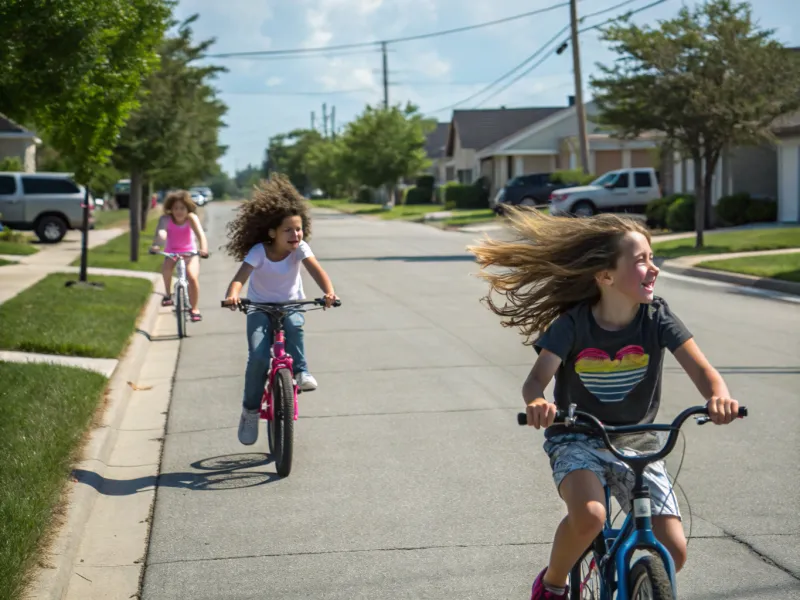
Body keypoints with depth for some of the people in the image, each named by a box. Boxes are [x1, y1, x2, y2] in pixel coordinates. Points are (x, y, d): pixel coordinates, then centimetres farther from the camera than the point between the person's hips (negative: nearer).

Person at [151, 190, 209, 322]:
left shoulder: (191, 218, -21)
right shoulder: (166, 218, -20)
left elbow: (200, 233, -36)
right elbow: (161, 232, -39)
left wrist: (203, 248, -56)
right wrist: (156, 245, -60)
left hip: (190, 252, -1)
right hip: (171, 251, 1)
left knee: (193, 277, -23)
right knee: (166, 268, -28)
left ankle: (194, 309, -3)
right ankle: (168, 295, 1)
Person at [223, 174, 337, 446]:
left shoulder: (300, 248, -12)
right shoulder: (259, 252, -17)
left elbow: (316, 270, -26)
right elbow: (241, 277, -30)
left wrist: (328, 291, -47)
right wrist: (232, 295, -53)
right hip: (260, 309, -1)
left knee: (294, 323, -37)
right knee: (258, 357, -21)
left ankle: (300, 372, -21)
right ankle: (250, 409, -3)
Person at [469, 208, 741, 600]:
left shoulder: (657, 317, -10)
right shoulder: (573, 325, -14)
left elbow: (700, 368, -18)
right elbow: (536, 379, -20)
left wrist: (718, 395, -42)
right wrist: (537, 403, -45)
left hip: (636, 443, 3)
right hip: (577, 439, -2)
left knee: (673, 553, -9)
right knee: (588, 516, -34)